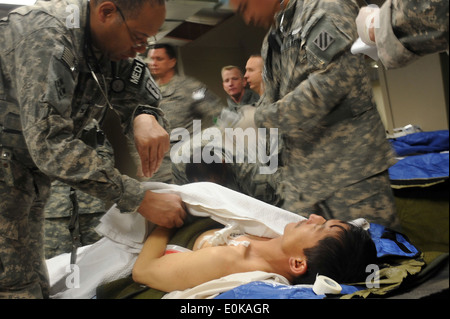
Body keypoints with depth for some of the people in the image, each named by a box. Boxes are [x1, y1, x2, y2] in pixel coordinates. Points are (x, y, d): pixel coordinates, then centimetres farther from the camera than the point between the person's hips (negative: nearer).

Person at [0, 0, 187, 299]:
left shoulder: (111, 42, -1)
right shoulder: (47, 35, -25)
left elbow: (144, 95, 6)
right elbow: (50, 144, -32)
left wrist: (145, 118, -21)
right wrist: (141, 199, -31)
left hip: (30, 170, 8)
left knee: (36, 283, 12)